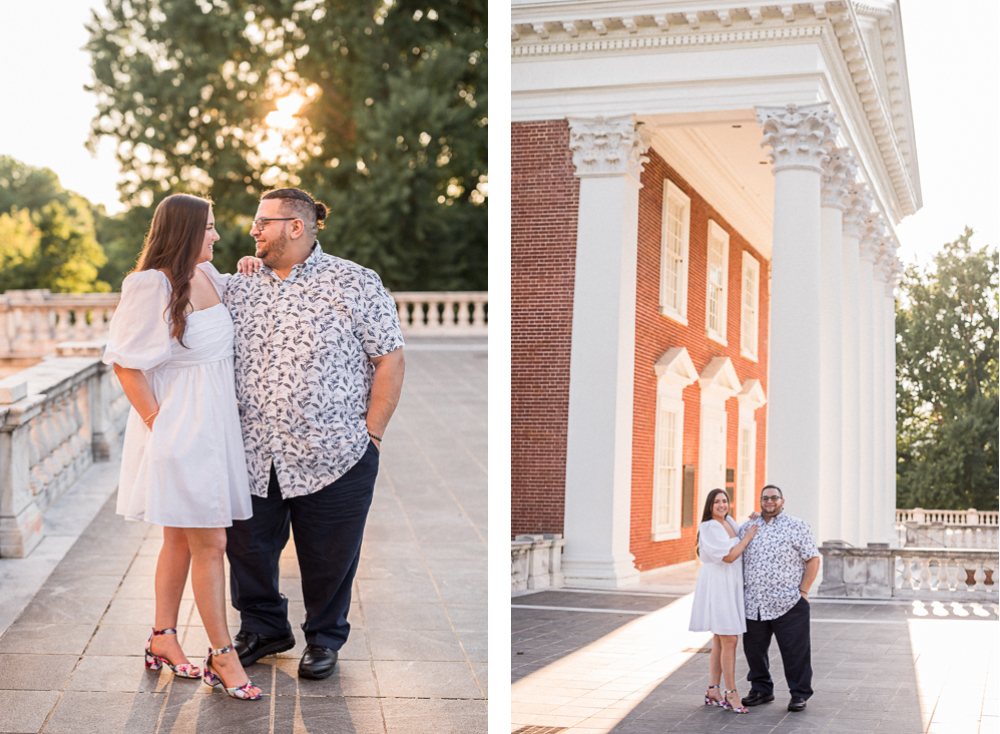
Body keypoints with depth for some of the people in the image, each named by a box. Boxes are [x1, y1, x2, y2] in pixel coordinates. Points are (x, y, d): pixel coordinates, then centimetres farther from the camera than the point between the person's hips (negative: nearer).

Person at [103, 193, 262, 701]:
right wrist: (158, 424, -16)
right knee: (209, 544, -3)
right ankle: (222, 656, 7)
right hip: (179, 430, -8)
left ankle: (163, 639, 30)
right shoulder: (152, 287, -18)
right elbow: (126, 363, -15)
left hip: (211, 426, 8)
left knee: (181, 539, 17)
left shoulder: (208, 275, 6)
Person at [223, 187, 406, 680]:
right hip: (253, 456, 4)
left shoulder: (354, 283, -4)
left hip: (332, 456, -4)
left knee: (328, 556, 8)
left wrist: (371, 433, -6)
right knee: (248, 548, 13)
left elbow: (389, 360, -4)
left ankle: (325, 638, 31)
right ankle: (262, 628, 36)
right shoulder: (239, 288, 8)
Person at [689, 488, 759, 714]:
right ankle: (731, 693, -6)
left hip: (730, 586, 9)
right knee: (729, 640, -10)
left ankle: (713, 691, 16)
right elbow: (728, 556, -20)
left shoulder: (729, 523, 12)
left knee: (720, 642, 11)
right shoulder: (710, 528, -13)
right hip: (716, 586, -9)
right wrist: (747, 537, -9)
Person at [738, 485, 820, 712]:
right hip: (754, 605, 4)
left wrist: (803, 591, -7)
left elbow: (813, 560, -1)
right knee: (754, 649, 11)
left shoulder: (797, 527, 1)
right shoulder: (747, 528, 12)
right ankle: (761, 689, 26)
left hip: (788, 604, -4)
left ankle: (799, 695, 10)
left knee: (795, 651, -1)